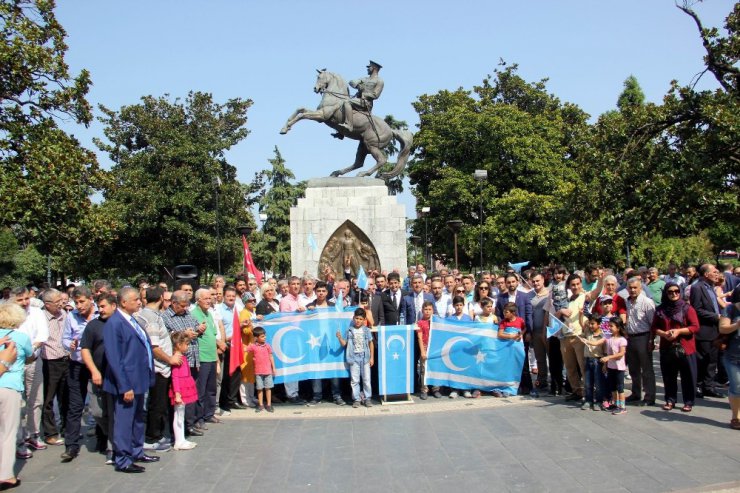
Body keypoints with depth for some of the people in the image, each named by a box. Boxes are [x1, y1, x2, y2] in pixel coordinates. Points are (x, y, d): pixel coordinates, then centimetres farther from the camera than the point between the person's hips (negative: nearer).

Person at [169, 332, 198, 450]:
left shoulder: (181, 357, 12)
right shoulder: (177, 358, -17)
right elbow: (175, 377, -22)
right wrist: (177, 393, -24)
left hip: (184, 391, 10)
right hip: (180, 391, -10)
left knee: (181, 416, 15)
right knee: (178, 416, -1)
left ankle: (181, 440, 23)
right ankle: (179, 442, 6)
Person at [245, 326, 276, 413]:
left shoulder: (267, 346, 1)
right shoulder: (253, 346, -3)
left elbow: (271, 357, 7)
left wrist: (273, 368, 8)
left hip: (268, 371, 1)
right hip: (258, 371, 0)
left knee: (268, 388, 5)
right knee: (259, 388, 7)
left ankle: (268, 404, 14)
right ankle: (261, 405, 16)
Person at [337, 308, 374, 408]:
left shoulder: (366, 330, 2)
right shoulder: (350, 330, 1)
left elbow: (371, 343, 6)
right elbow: (344, 344, 1)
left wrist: (371, 357, 3)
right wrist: (340, 338, -19)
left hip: (365, 357, 0)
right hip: (354, 358, 0)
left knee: (366, 379, 4)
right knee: (354, 380, 2)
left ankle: (367, 398, 14)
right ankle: (356, 399, 11)